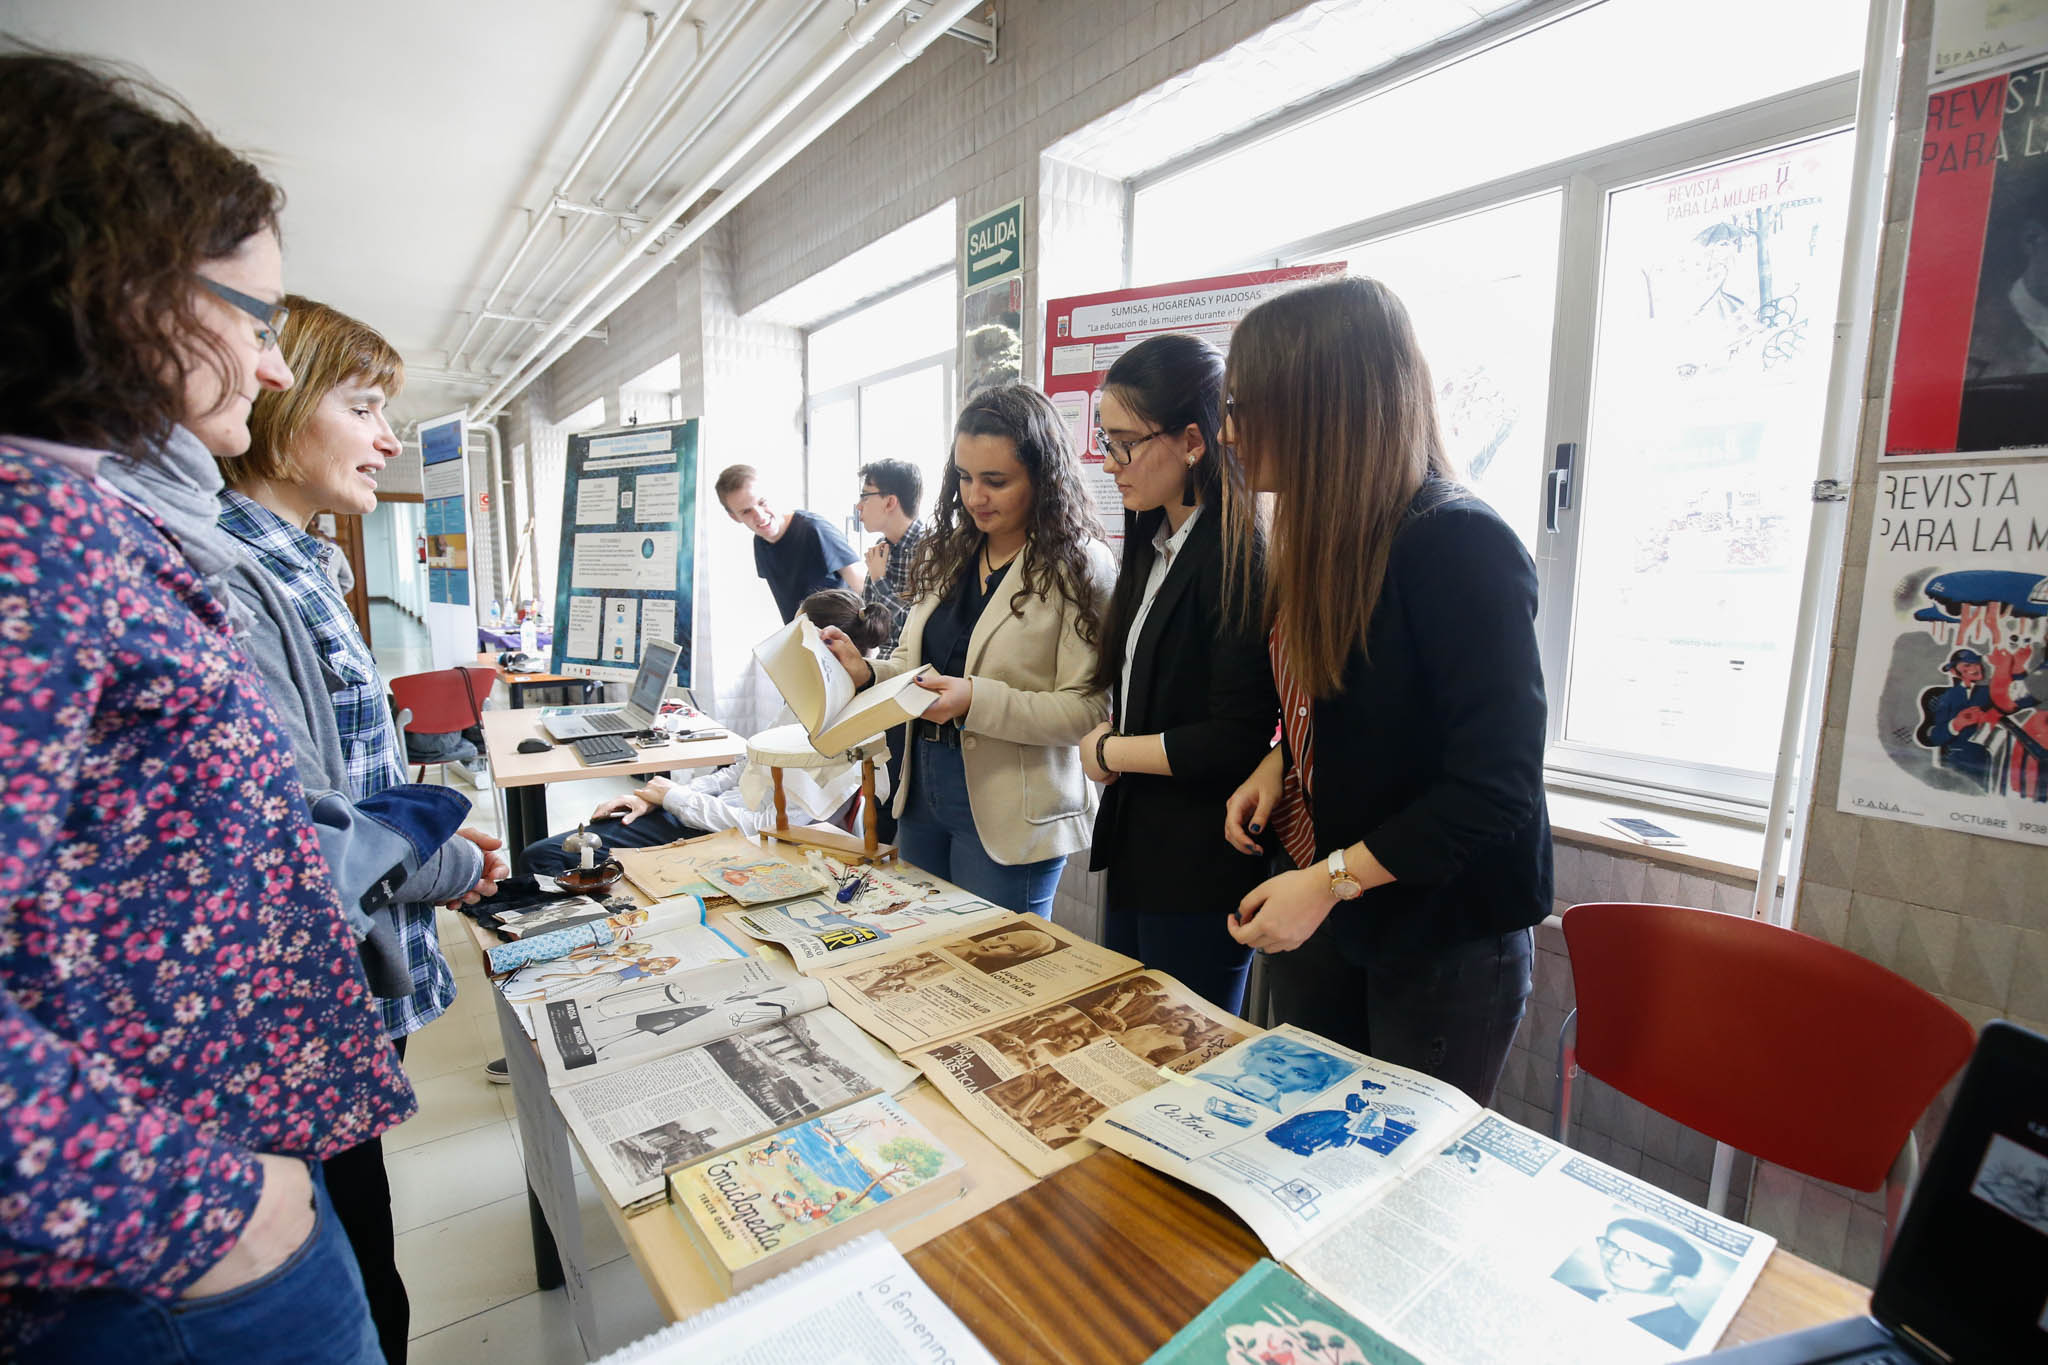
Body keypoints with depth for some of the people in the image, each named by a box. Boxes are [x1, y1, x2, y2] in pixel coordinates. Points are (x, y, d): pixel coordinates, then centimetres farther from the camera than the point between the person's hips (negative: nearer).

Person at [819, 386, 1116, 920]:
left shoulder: (1080, 566, -11)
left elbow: (1088, 709, -17)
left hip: (1006, 814, -6)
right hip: (921, 795, 7)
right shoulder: (947, 554, 9)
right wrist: (866, 672, -5)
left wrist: (977, 700, -27)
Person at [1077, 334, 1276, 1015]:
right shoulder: (1153, 546, 10)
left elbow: (1235, 743, -22)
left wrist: (1109, 751, -11)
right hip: (1136, 849, 9)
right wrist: (1109, 735, -3)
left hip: (1204, 870, -9)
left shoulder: (1241, 559, -19)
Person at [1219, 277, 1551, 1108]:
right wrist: (1277, 766, -1)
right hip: (1318, 911, 7)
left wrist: (1332, 879, -23)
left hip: (1443, 938, -7)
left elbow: (1494, 785, -23)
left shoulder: (1461, 548, -22)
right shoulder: (1320, 541, 3)